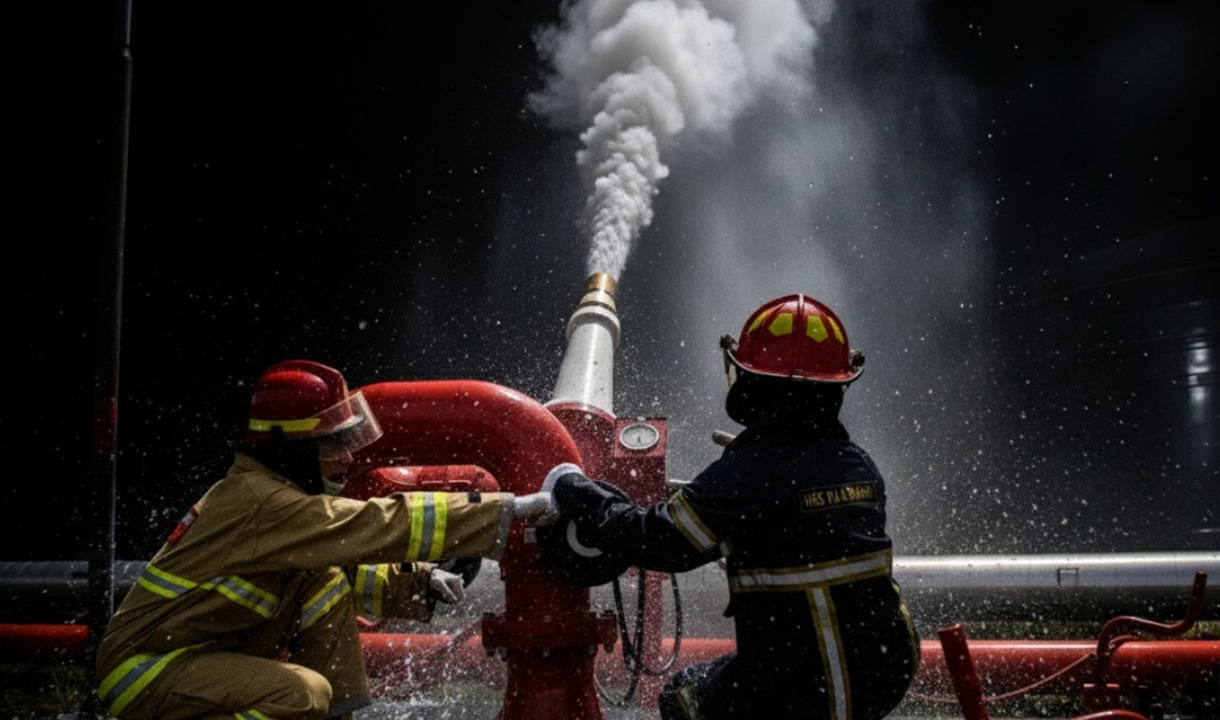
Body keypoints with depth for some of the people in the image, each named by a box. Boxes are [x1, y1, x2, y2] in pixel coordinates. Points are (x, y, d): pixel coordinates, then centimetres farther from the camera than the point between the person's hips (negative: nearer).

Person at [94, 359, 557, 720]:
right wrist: (506, 510, -26)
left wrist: (415, 582, -5)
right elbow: (379, 526, -28)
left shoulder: (278, 493, 7)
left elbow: (349, 570, 13)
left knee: (327, 583, 2)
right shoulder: (261, 502, -23)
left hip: (207, 655, 9)